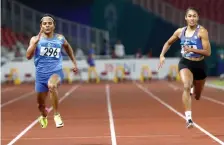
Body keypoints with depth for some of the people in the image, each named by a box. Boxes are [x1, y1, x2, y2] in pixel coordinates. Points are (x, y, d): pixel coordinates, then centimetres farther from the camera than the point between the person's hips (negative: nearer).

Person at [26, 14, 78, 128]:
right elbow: (28, 56, -16)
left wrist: (74, 63, 24)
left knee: (52, 85, -37)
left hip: (56, 71, -1)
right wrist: (36, 40, -23)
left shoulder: (60, 38, 3)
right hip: (41, 74, 2)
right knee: (41, 104, 12)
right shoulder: (35, 39, -2)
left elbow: (67, 47, 25)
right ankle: (44, 116, 50)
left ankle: (56, 115, -21)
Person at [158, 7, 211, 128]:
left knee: (197, 96, 17)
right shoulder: (180, 31, -1)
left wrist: (192, 49, -28)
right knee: (187, 86, -31)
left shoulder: (202, 31, -12)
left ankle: (193, 88, 58)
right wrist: (162, 55, 5)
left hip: (199, 65, 0)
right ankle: (188, 118, -35)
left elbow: (208, 52, -17)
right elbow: (168, 43, 18)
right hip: (185, 63, 0)